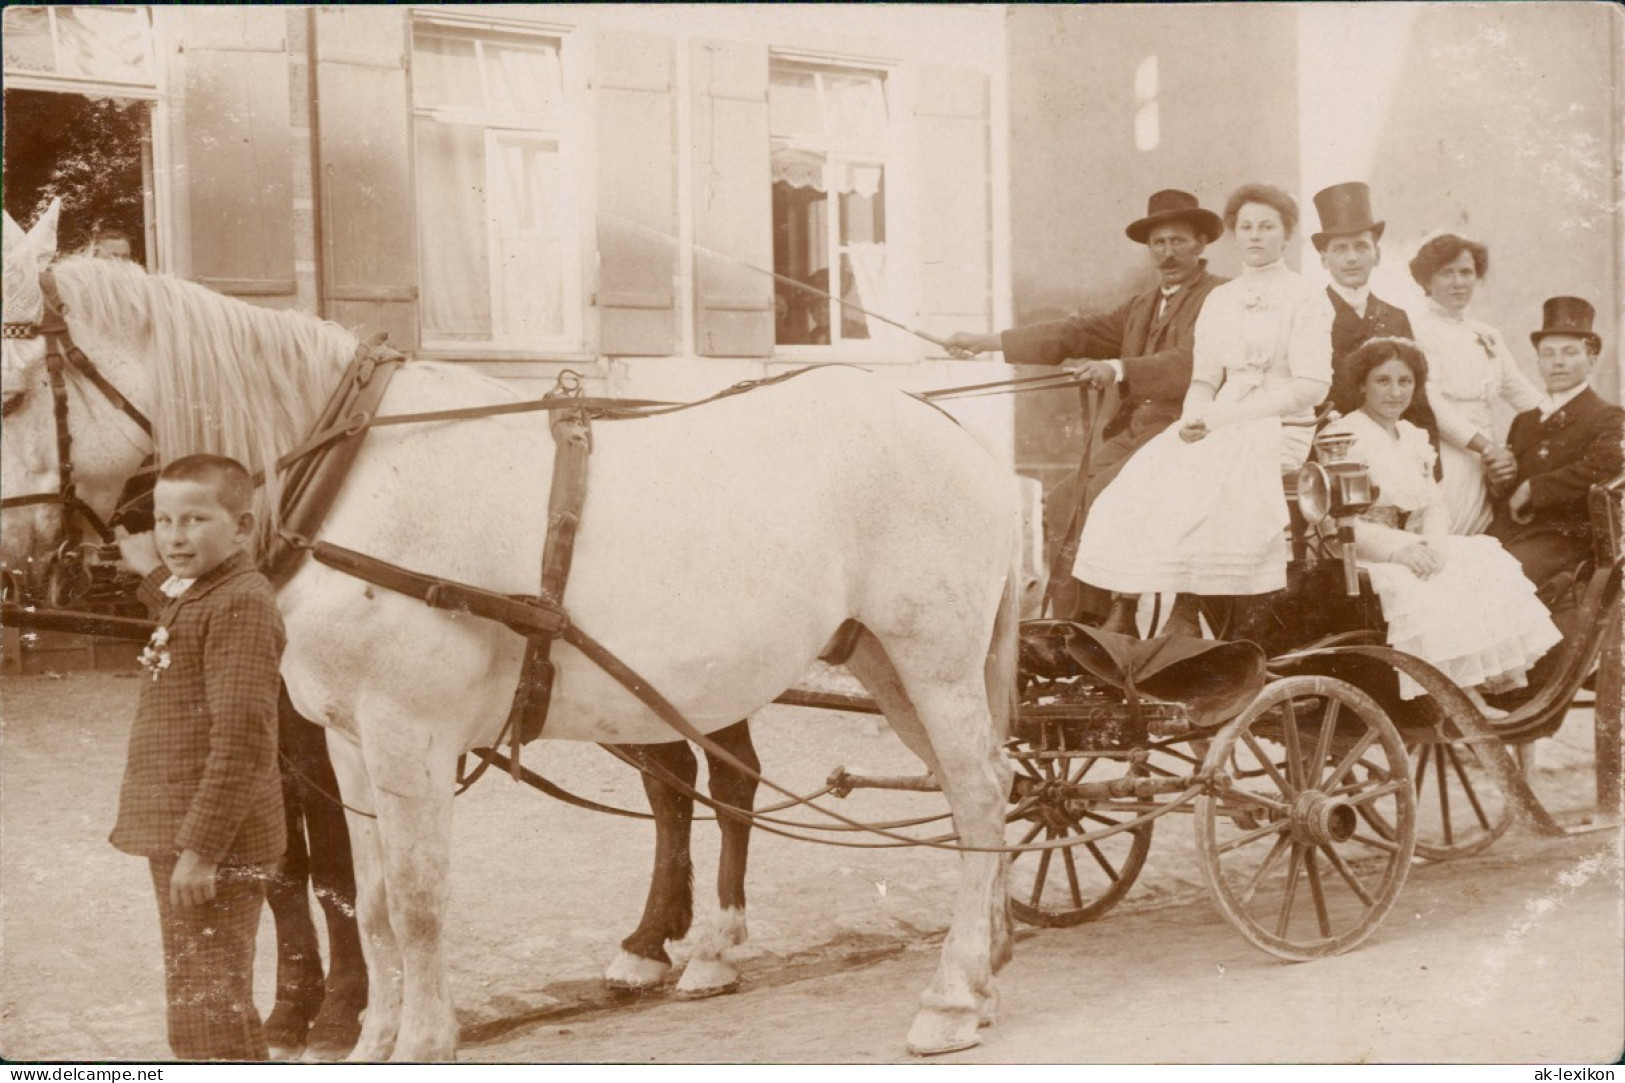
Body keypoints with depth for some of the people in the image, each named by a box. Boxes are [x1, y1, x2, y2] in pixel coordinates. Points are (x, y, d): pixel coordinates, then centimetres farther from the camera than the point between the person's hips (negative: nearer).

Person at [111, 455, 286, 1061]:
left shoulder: (241, 604, -17)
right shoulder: (187, 598, 14)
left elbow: (240, 740, -23)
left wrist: (201, 848, -25)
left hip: (215, 846, -10)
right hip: (176, 835, 10)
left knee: (209, 1007, -6)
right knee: (191, 1000, 19)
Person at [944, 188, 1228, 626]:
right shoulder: (1144, 304, 22)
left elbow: (1192, 362, -19)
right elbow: (1077, 334, 21)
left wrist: (1118, 369, -32)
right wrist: (989, 342, 16)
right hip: (1132, 433, 8)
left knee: (1099, 497, -25)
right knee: (1060, 501, -5)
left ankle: (1115, 619, -15)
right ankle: (1072, 622, -4)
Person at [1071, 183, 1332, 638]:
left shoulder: (1305, 301, 1)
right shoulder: (1219, 301, 18)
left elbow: (1311, 386, -9)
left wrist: (1223, 417, -14)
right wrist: (1193, 418, -7)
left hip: (1280, 428, -5)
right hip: (1220, 431, 5)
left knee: (1202, 482, -32)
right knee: (1145, 478, -20)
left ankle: (1185, 618, -22)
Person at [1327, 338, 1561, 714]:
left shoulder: (1414, 438, 18)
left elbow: (1435, 504, 11)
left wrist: (1433, 544, -13)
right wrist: (1398, 550, -26)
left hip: (1414, 550, 7)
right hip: (1364, 557, -7)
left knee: (1486, 565, -16)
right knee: (1424, 592, -32)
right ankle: (1465, 699, -27)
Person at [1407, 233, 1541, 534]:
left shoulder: (1487, 336, 20)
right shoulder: (1417, 329, -3)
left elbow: (1520, 391, 17)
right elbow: (1430, 402, -12)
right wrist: (1485, 446, -15)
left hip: (1484, 464, 7)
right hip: (1444, 461, -7)